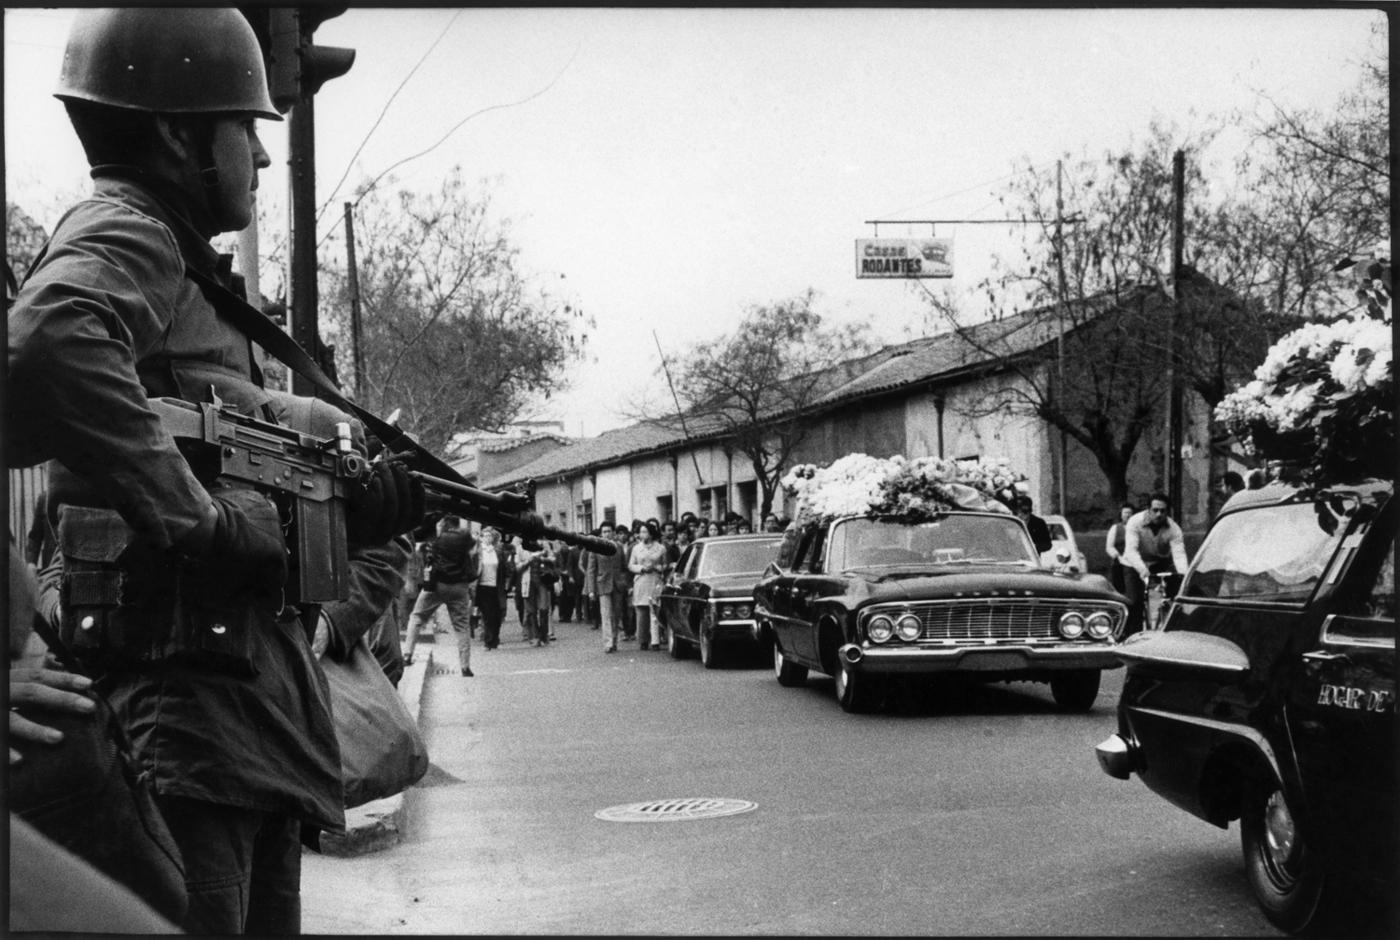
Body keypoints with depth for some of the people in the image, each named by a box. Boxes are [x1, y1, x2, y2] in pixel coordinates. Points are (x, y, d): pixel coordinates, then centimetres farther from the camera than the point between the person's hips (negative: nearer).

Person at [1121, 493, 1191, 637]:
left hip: (1161, 564, 2)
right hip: (1135, 566, -2)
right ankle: (1131, 636, 0)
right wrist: (1142, 570, -51)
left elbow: (1179, 553, -31)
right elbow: (1131, 550, -34)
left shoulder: (1173, 528, -19)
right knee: (1134, 603, -13)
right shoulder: (1135, 522, -24)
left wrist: (1183, 574, -50)